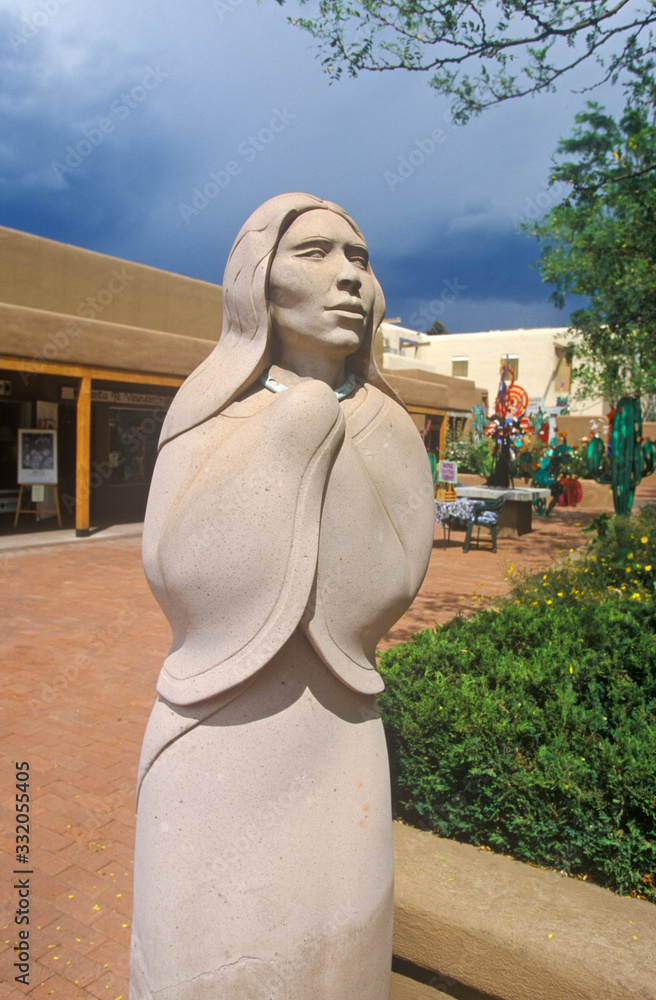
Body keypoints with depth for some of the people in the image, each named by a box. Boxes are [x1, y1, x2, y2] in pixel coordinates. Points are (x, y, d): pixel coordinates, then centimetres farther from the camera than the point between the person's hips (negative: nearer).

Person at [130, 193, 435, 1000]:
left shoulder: (384, 431, 0)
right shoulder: (205, 418, -3)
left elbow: (387, 587, -8)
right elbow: (177, 573, -16)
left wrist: (326, 439, -13)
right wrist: (294, 428, -15)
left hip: (334, 748, 2)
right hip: (215, 748, -1)